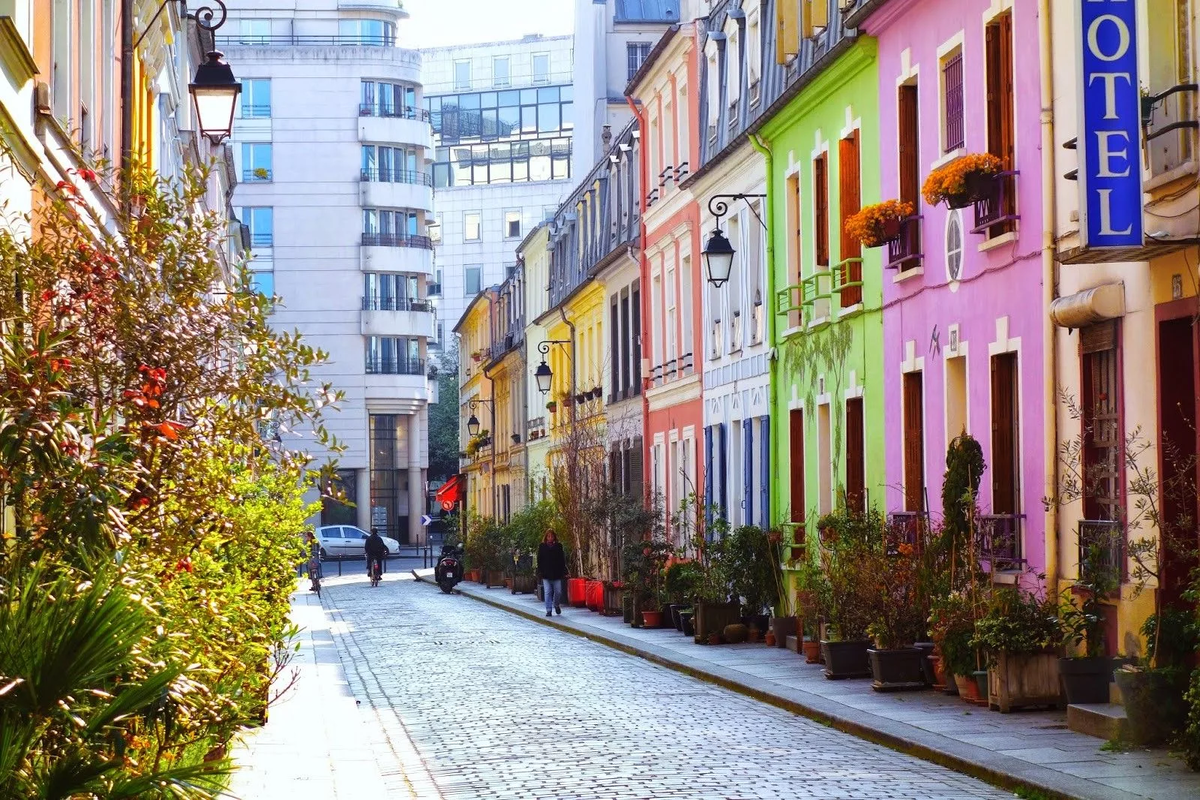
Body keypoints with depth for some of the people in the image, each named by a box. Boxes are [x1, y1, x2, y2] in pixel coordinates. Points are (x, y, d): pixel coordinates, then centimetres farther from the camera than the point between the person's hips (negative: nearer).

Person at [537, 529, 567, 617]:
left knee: (558, 592, 2)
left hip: (557, 574, 1)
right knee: (548, 592, -3)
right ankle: (548, 610, 0)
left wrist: (563, 572, 1)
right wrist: (540, 571, -3)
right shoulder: (542, 547, 5)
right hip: (546, 574, -1)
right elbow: (539, 560, 6)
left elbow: (562, 560, 7)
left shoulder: (558, 546, 6)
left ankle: (556, 605, 28)